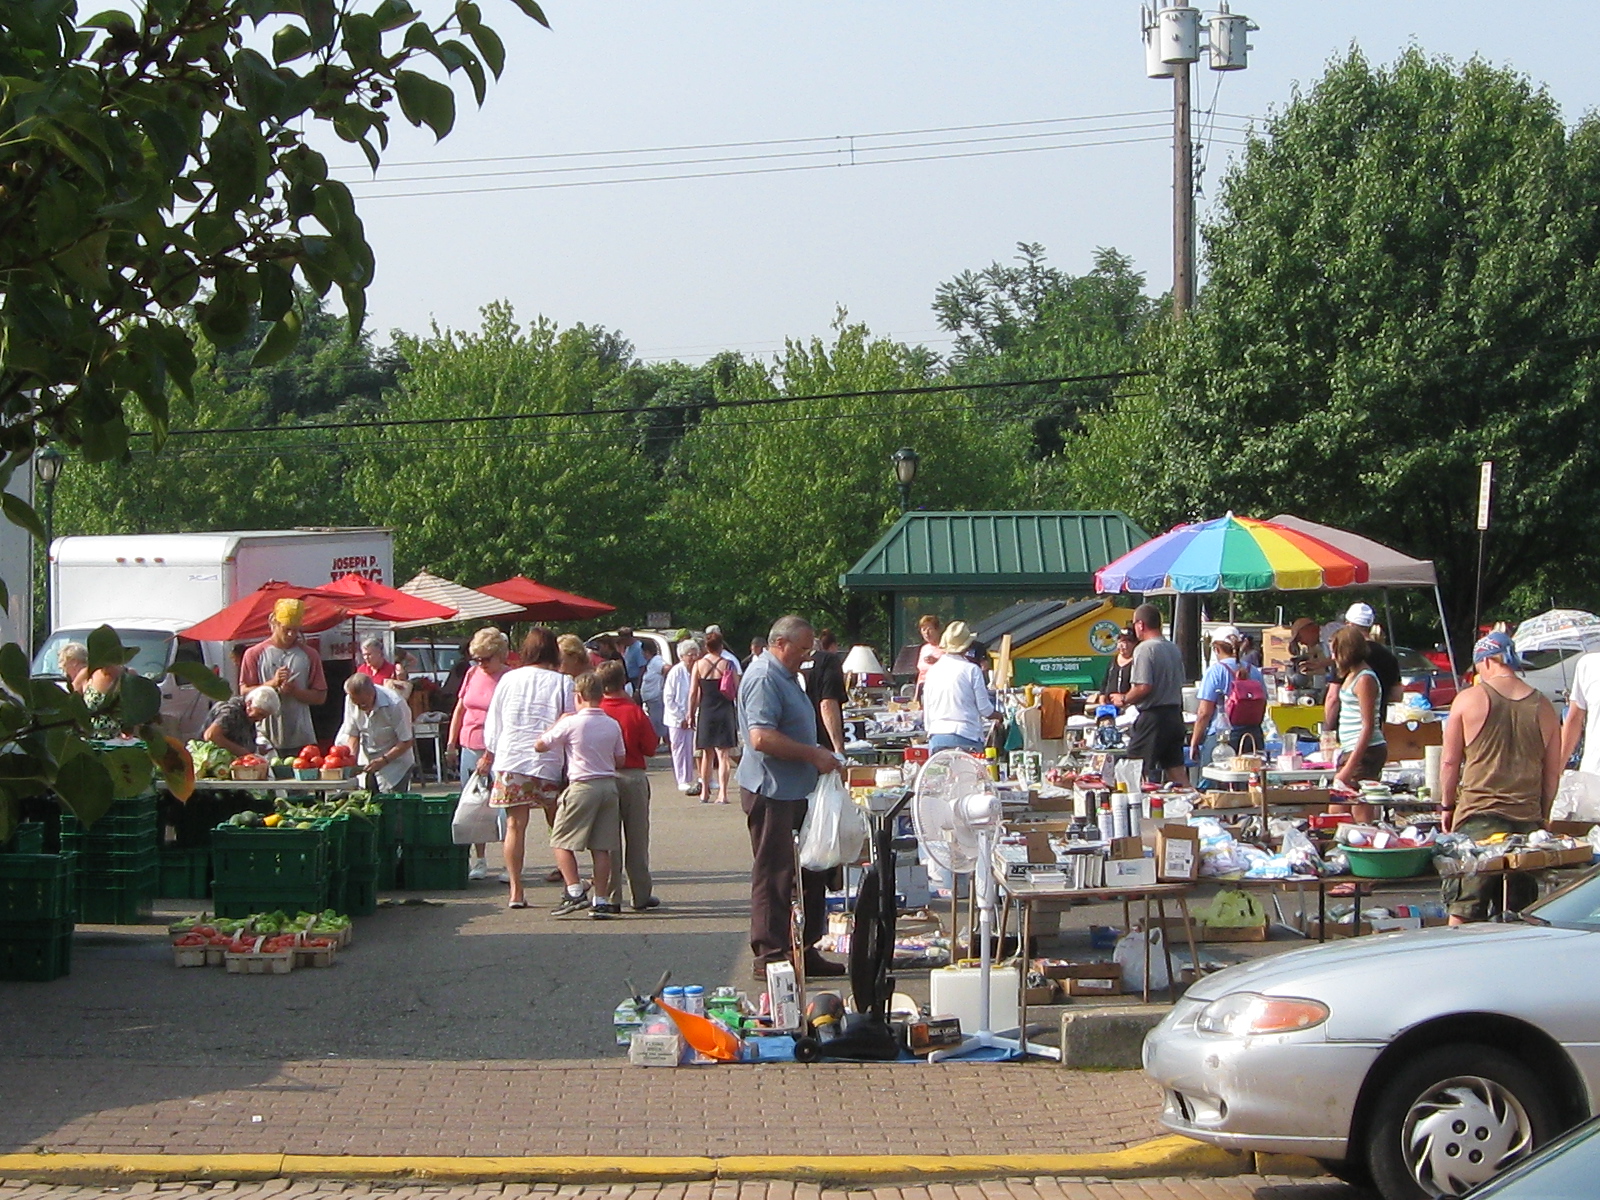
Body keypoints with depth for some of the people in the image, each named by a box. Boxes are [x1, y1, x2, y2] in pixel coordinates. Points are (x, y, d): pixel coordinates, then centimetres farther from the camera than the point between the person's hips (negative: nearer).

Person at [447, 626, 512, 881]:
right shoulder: (472, 674, 11)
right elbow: (459, 709, 21)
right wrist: (451, 741, 17)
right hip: (470, 748, 6)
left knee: (503, 806, -7)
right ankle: (479, 862, 16)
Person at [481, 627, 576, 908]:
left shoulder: (508, 680, 4)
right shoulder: (563, 683, -5)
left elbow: (493, 724, 12)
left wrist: (488, 756, 27)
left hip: (510, 760, 2)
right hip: (549, 761, -2)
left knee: (515, 825, 3)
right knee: (558, 825, 10)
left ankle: (516, 892, 0)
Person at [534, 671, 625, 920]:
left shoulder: (571, 723, -9)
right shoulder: (613, 725, 5)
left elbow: (540, 745, -3)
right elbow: (620, 759, 12)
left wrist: (558, 722, 9)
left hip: (582, 787, -5)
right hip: (609, 784, 5)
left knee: (561, 841, 5)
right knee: (602, 847, 6)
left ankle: (575, 892, -6)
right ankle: (601, 901, 4)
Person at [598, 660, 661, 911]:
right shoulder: (635, 712, -8)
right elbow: (650, 747, -5)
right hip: (634, 777, -1)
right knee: (637, 839, 7)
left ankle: (611, 897, 4)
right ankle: (641, 895, 11)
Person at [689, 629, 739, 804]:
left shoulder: (699, 665, -2)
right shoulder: (729, 665, -5)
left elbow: (693, 693, 0)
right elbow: (737, 690, -3)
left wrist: (691, 714, 8)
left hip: (705, 712, 1)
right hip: (725, 711, -1)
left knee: (707, 754, 14)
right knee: (723, 754, -1)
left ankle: (705, 792, 19)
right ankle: (722, 793, -9)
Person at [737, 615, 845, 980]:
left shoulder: (785, 677, 19)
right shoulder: (764, 679, -15)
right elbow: (762, 738, -26)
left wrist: (820, 758, 19)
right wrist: (813, 754, -21)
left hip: (795, 792, 11)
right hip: (771, 792, -11)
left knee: (810, 873, 13)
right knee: (774, 874, -5)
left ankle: (804, 950, 20)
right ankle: (770, 955, -1)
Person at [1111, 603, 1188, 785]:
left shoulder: (1144, 649, -14)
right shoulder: (1174, 649, 12)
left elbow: (1144, 688, -21)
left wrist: (1123, 700, -5)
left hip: (1152, 716, -8)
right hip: (1174, 715, 8)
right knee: (1176, 770, 10)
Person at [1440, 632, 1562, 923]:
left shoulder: (1469, 699, -3)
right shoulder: (1543, 707, 5)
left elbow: (1450, 762, 2)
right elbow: (1553, 773, 11)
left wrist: (1447, 806, 14)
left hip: (1477, 815, -3)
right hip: (1527, 819, 3)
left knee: (1464, 912, 1)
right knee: (1519, 917, 8)